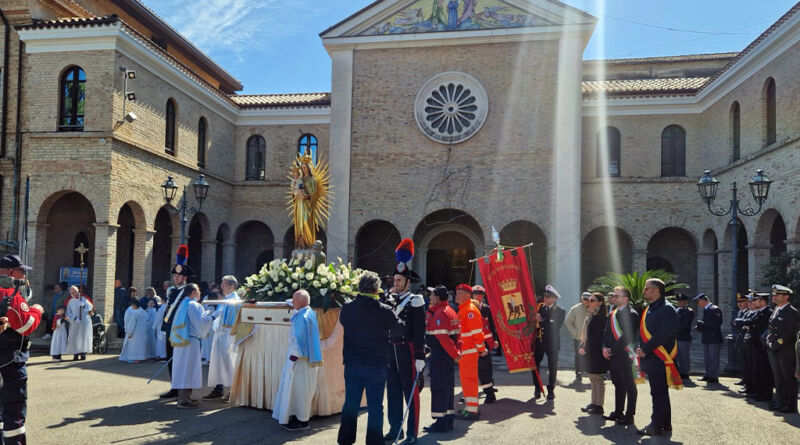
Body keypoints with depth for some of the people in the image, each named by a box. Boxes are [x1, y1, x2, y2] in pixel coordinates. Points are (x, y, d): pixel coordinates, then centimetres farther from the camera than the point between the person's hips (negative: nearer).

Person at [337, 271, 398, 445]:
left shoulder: (347, 308, -4)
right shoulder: (384, 311, -12)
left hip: (352, 364, 3)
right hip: (376, 365, -3)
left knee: (350, 404, 13)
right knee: (375, 406, 6)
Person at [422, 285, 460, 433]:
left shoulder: (440, 314, -17)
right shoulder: (450, 311, 15)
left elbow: (443, 337, -23)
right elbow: (455, 334, 17)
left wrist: (454, 354, -17)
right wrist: (456, 350, 10)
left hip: (439, 355, -10)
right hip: (448, 356, 10)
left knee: (438, 388, -4)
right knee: (447, 387, 15)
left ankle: (440, 422, 0)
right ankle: (448, 420, 22)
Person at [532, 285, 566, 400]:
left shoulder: (560, 311, -5)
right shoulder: (540, 307, 5)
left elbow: (555, 326, -16)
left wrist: (542, 321, -20)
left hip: (552, 343, -3)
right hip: (539, 341, 3)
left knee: (552, 367, 5)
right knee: (535, 365, 4)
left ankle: (551, 390, 18)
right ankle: (537, 389, 18)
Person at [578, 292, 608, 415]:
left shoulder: (602, 317, -14)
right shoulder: (590, 316, 14)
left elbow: (601, 336, -18)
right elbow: (585, 333, 19)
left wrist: (585, 348, -15)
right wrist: (581, 346, 7)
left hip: (597, 353, -9)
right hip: (590, 352, 9)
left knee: (598, 379, -2)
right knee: (593, 378, 14)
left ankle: (599, 406, 5)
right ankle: (593, 403, 22)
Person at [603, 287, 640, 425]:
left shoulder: (631, 314, -12)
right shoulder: (613, 314, 13)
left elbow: (628, 336, -18)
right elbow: (607, 333, 15)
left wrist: (612, 350, -16)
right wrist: (605, 348, -1)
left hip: (625, 355, -8)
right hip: (613, 356, 8)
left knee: (629, 386, 1)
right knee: (618, 384, 16)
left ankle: (629, 415, 7)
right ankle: (618, 412, 27)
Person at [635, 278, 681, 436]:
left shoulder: (667, 309, -13)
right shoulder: (648, 310, 16)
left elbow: (663, 334, -21)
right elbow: (643, 332, 18)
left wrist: (645, 349, -18)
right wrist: (640, 348, 2)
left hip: (659, 358, -9)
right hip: (650, 358, 9)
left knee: (658, 392, -4)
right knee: (660, 393, 16)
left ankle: (656, 426, 1)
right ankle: (665, 423, 25)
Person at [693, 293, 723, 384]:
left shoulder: (715, 309, -12)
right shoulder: (705, 310, 15)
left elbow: (717, 323, -20)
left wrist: (702, 324, -20)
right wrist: (699, 327, 5)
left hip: (714, 338, -9)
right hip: (706, 339, 9)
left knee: (714, 358, -2)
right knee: (707, 358, 13)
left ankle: (714, 377, 4)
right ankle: (708, 375, 21)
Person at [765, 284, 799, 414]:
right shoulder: (775, 310, 13)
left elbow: (789, 333, -18)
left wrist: (777, 344, -15)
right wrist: (769, 343, 5)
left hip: (786, 352, -8)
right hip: (774, 351, 8)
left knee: (789, 379, 1)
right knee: (778, 378, 14)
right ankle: (780, 401, 24)